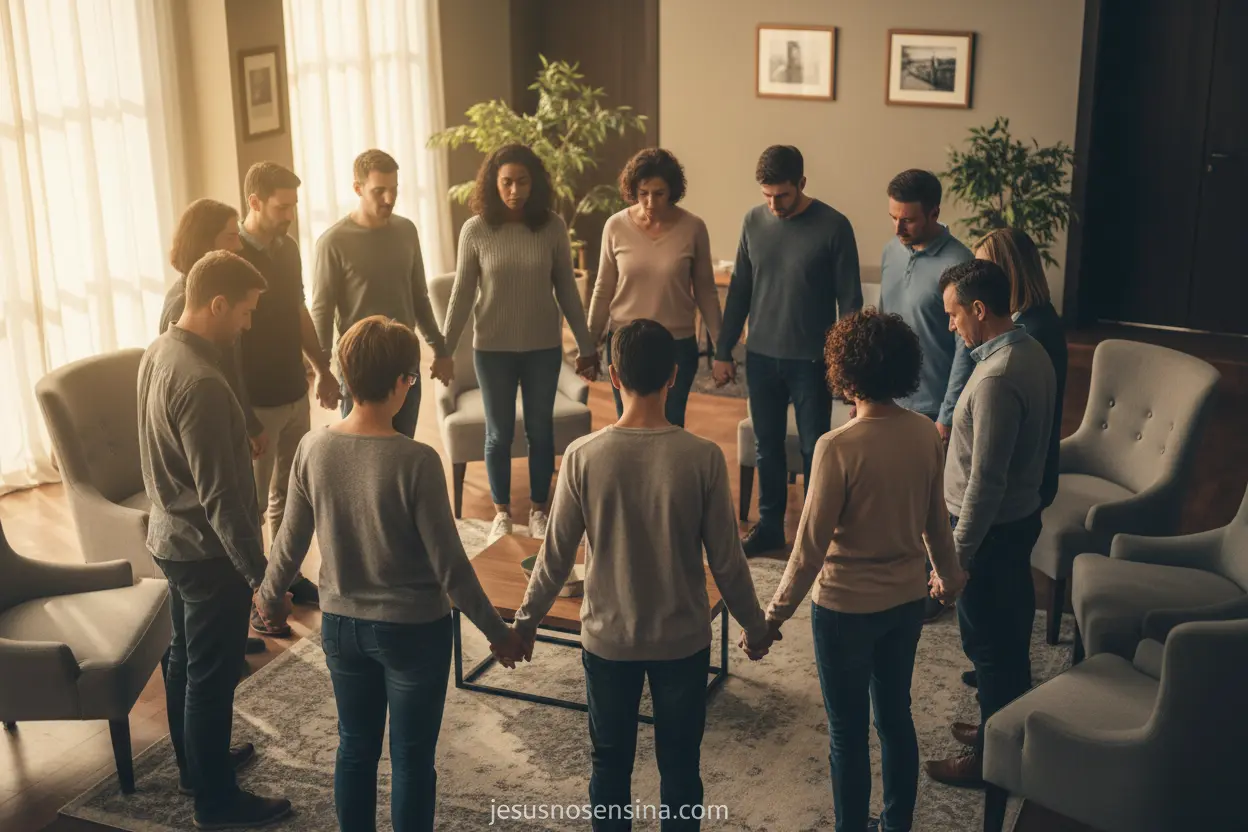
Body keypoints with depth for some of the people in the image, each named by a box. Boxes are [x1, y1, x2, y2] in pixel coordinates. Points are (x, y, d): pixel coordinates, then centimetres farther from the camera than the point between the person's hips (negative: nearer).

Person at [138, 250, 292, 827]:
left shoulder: (158, 353, 1)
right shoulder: (200, 382, -29)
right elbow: (220, 496, -28)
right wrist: (259, 573, -22)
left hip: (170, 536, 10)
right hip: (206, 550, -10)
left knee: (185, 658, 23)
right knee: (212, 676, 4)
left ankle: (195, 763, 41)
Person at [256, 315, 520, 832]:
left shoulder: (313, 449, -10)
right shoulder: (416, 461, -24)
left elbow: (292, 542, 2)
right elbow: (449, 566, -19)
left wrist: (269, 594, 22)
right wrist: (497, 632, -6)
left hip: (341, 626, 5)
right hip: (414, 631, -4)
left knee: (355, 749, 21)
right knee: (412, 760, 12)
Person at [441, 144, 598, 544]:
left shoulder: (552, 226, -7)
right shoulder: (475, 230, -9)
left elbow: (566, 288, 2)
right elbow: (462, 294, -3)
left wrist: (586, 343, 4)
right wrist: (444, 349, -3)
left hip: (543, 347, 1)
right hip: (493, 349, -1)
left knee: (540, 430, 12)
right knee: (499, 433, 11)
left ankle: (540, 510, 29)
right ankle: (502, 513, 28)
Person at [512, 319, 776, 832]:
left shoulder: (583, 457, -15)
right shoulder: (703, 458, -16)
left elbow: (557, 554, -7)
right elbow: (726, 560, -9)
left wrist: (527, 618, 10)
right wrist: (755, 626, 7)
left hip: (607, 638, 0)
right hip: (683, 639, 0)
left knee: (610, 761, 18)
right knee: (679, 763, 17)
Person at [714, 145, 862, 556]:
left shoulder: (833, 226, -11)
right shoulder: (754, 221, 2)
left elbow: (850, 300, -8)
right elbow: (739, 290, 10)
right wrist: (723, 351, 9)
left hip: (810, 360, -4)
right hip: (761, 356, 4)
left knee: (814, 450, 4)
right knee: (767, 446, 13)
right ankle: (769, 527, 26)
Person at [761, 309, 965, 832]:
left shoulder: (838, 448, -25)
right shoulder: (926, 434, -7)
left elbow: (812, 545, -20)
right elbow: (936, 518, 7)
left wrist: (775, 614, -9)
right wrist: (948, 573, 26)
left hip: (847, 608, -6)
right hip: (907, 601, 6)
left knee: (848, 733, 11)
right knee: (895, 717, 22)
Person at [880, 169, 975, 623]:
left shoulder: (957, 265, -19)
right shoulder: (892, 252, 4)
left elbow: (966, 347, -19)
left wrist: (947, 417, -19)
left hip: (929, 408, -7)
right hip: (889, 400, 7)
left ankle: (932, 590, 24)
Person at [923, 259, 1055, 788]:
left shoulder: (997, 378, -28)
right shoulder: (1031, 353, 2)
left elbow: (985, 481, -27)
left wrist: (955, 556, -20)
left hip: (993, 529, -9)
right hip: (1021, 516, 9)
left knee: (990, 646, 6)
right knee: (1010, 635, 22)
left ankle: (992, 758, 21)